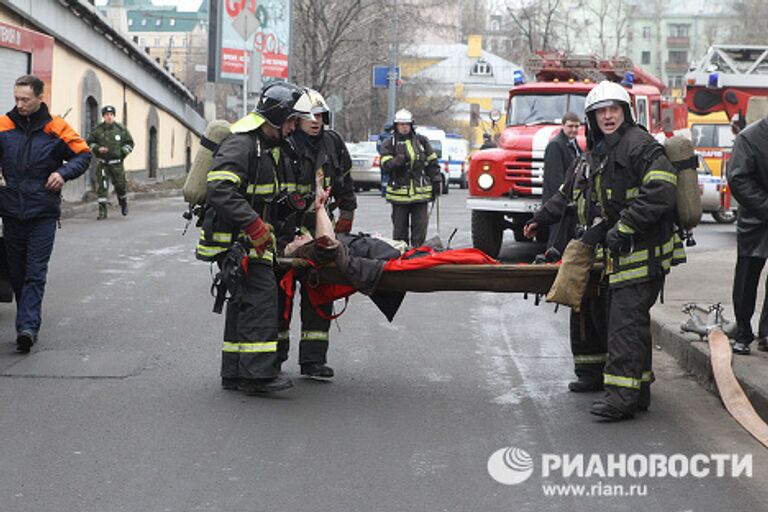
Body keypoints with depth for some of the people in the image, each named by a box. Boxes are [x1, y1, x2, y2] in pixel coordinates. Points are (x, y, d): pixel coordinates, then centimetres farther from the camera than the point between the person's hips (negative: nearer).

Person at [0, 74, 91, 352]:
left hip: (43, 213, -3)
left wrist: (63, 173, -10)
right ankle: (28, 325, 22)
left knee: (35, 273, -9)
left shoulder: (55, 128, -2)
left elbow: (83, 154, 7)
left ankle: (27, 327, -16)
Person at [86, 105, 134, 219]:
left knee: (120, 185, 6)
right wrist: (97, 148, -10)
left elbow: (129, 143, 10)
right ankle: (102, 211, -2)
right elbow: (89, 143, 9)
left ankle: (123, 204, 35)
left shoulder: (121, 129, 2)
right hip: (102, 163, 0)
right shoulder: (97, 130, 0)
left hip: (116, 163, 0)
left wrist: (123, 152, -5)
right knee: (101, 187, -7)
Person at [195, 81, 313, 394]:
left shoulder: (274, 148, 17)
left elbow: (283, 198, 27)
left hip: (256, 239, 10)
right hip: (235, 237, -10)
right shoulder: (240, 144, -16)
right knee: (261, 297, -17)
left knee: (243, 303, 13)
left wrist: (287, 235, 18)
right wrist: (254, 224, -31)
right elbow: (219, 189, -28)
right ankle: (258, 373, -17)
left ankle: (234, 373, 20)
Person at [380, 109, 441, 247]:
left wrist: (436, 183, 8)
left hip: (420, 193, 1)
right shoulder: (389, 144, 4)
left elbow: (432, 163, 14)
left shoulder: (422, 141, 10)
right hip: (399, 193, -1)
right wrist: (399, 160, -27)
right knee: (400, 229, 5)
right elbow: (385, 165, -10)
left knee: (420, 228, 2)